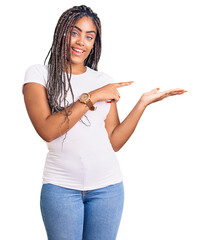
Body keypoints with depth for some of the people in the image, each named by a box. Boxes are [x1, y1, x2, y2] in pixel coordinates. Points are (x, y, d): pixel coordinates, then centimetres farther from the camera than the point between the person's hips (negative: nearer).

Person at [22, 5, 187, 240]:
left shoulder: (104, 80, 10)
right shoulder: (38, 74, 1)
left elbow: (114, 142, 5)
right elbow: (47, 130, -14)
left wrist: (143, 103, -1)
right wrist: (92, 97, -13)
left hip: (107, 186, 3)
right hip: (61, 186, -3)